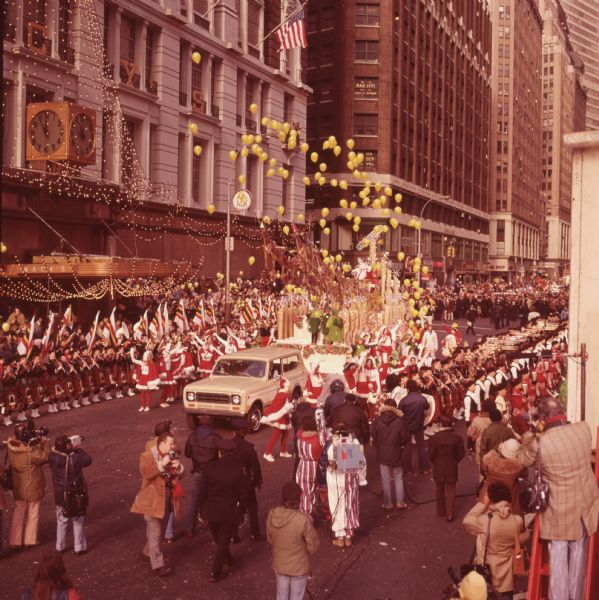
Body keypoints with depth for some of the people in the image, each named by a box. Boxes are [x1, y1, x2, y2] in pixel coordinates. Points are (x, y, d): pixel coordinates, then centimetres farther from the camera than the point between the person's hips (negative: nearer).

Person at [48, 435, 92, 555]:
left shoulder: (52, 457, -18)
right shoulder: (75, 458, -28)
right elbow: (88, 460, -10)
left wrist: (72, 450, -1)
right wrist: (79, 449, -2)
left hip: (60, 495, 3)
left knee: (61, 521, 22)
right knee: (78, 522, 13)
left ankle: (60, 547, 32)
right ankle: (79, 548, 20)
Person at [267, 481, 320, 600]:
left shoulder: (272, 515, -17)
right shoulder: (303, 520, -30)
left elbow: (270, 539, -1)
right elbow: (313, 545, -17)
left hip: (279, 564, 4)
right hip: (299, 566, -4)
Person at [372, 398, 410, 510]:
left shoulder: (378, 420, -10)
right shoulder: (400, 420, -15)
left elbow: (373, 437, -1)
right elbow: (406, 438, -12)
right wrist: (400, 443, 8)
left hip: (382, 454, 1)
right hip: (396, 454, -1)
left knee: (385, 479, 12)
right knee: (398, 478, 15)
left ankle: (387, 503, 19)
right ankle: (400, 503, 18)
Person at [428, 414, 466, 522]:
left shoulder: (434, 438, -16)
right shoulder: (457, 438, -14)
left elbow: (431, 455, -11)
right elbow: (461, 454, -6)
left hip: (438, 469, 0)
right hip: (452, 468, 0)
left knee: (440, 490, 18)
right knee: (451, 490, 11)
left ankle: (441, 512, 29)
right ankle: (450, 514, 7)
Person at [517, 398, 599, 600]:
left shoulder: (538, 443, -21)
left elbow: (522, 461, 1)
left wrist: (526, 441, 16)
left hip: (558, 509, -3)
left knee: (558, 556, 10)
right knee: (578, 552, 19)